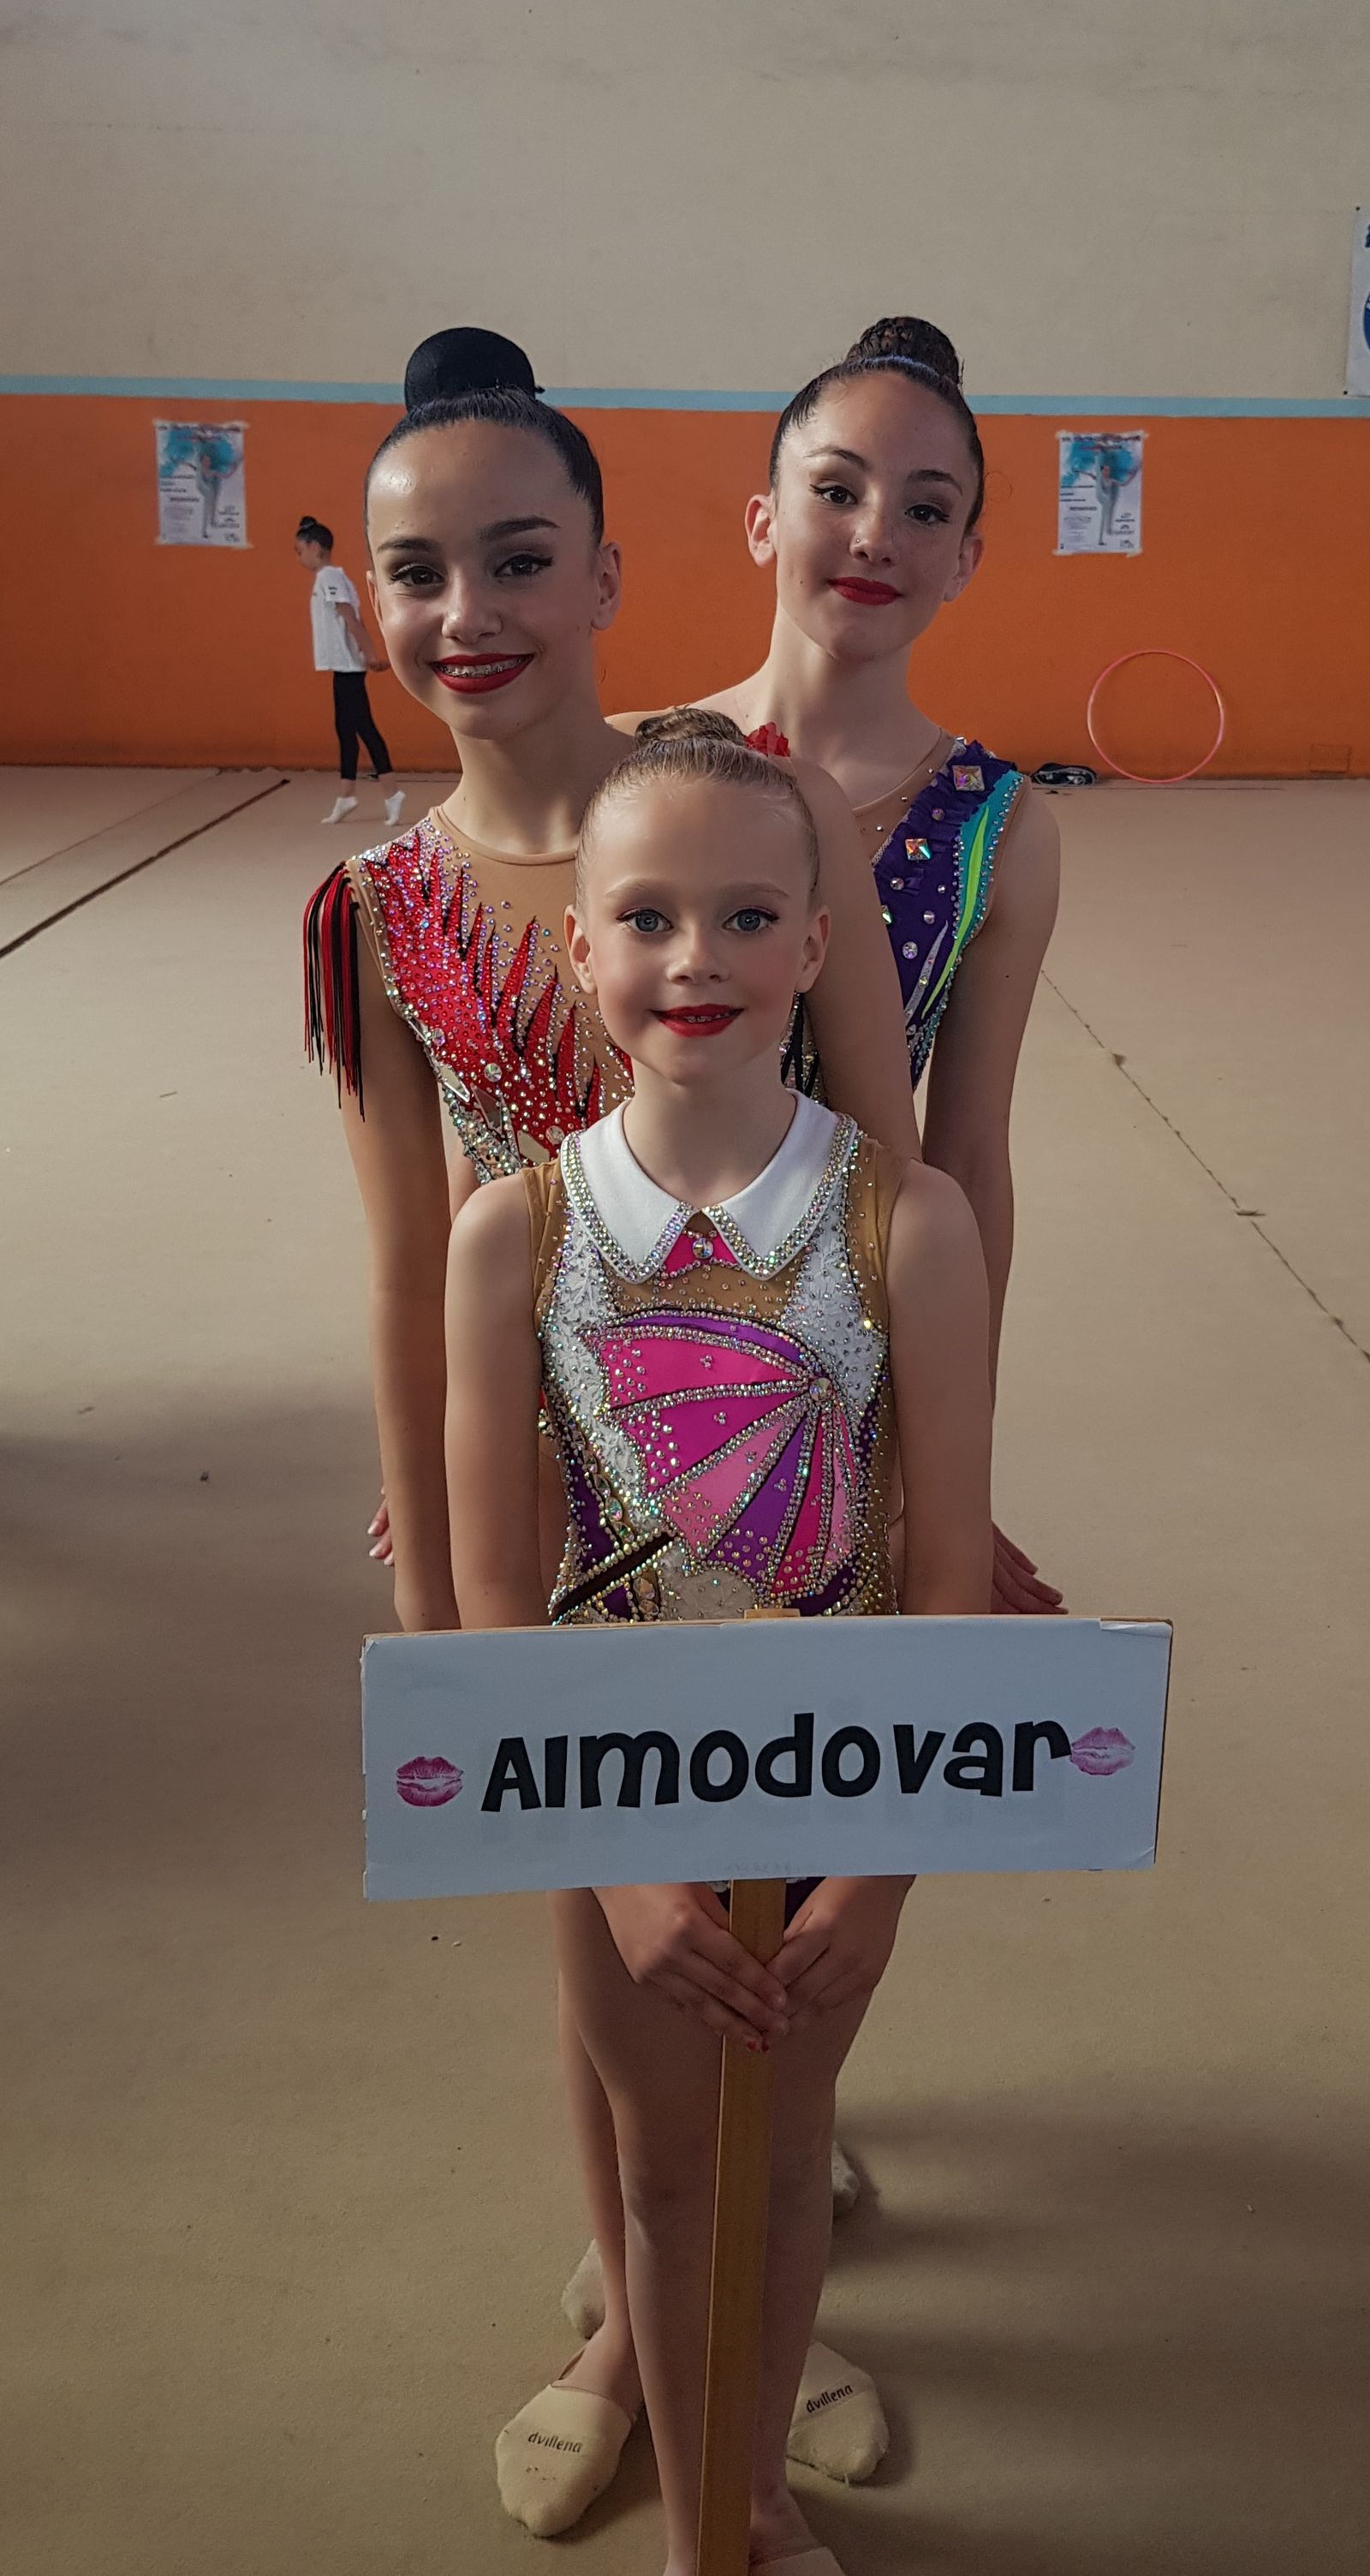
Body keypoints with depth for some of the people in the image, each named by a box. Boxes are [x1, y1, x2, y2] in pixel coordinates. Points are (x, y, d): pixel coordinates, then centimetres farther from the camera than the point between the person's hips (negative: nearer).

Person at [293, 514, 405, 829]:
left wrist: (370, 654, -23)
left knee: (363, 726, -9)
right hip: (345, 664, 10)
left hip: (347, 665, -10)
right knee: (345, 729, 11)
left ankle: (392, 792, -10)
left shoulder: (328, 576, -12)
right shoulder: (333, 576, 17)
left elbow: (350, 617, -19)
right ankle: (345, 797, 14)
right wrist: (370, 653, 12)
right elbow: (354, 619, 15)